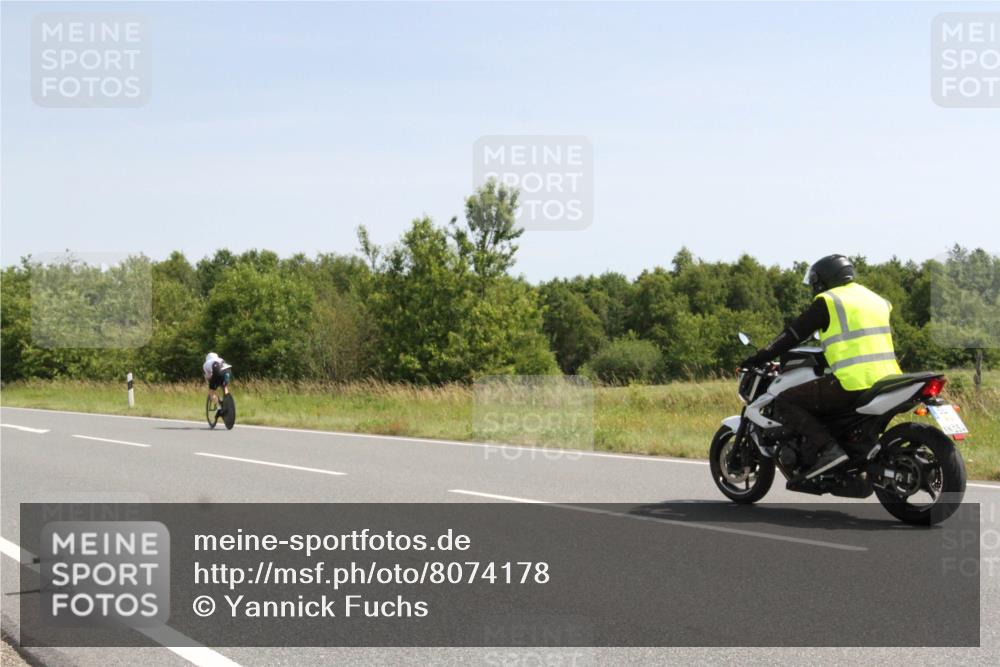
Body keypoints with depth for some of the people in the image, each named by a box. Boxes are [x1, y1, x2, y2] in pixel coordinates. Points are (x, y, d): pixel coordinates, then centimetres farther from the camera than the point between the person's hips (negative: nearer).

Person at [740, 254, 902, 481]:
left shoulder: (827, 301, 1)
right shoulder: (873, 298, 23)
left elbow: (794, 333, 1)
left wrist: (758, 358, 8)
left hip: (853, 383, -8)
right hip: (887, 379, 8)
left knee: (784, 402, -1)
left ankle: (827, 447, -19)